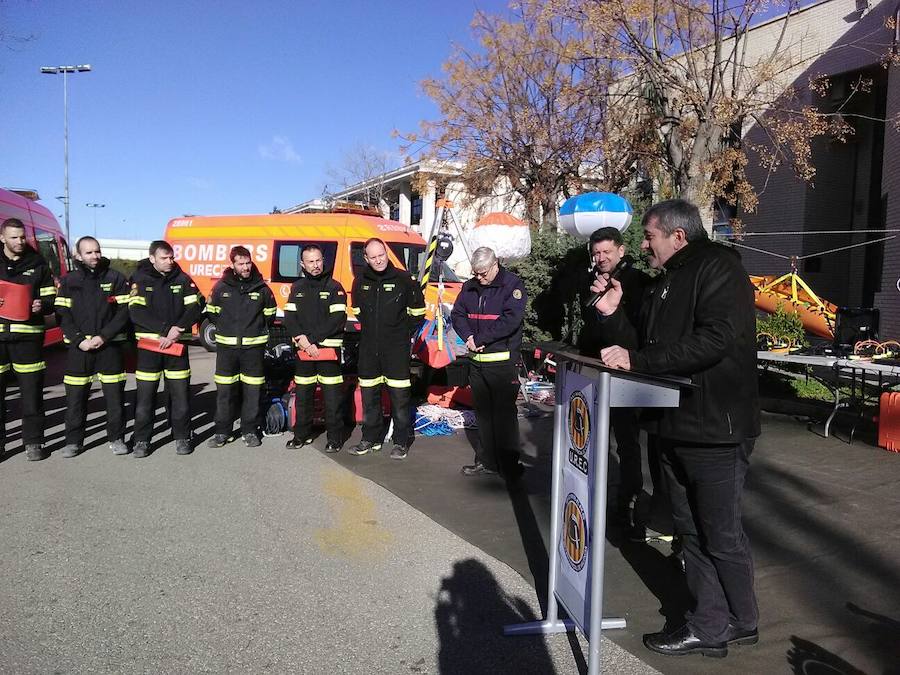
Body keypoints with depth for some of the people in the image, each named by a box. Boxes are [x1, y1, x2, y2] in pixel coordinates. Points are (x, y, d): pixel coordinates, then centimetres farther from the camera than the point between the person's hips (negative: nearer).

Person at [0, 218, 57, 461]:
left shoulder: (38, 264, 8)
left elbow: (51, 299, 9)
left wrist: (41, 306, -13)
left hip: (27, 333, -1)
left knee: (32, 390, 3)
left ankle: (33, 442, 13)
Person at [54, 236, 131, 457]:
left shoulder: (116, 278, 3)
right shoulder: (69, 281, 6)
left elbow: (124, 312, -2)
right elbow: (63, 315, 2)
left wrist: (103, 336, -12)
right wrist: (80, 340, -11)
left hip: (110, 346, -1)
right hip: (78, 347, 1)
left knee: (114, 394, 3)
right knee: (75, 396, 5)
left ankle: (116, 438, 15)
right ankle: (73, 441, 18)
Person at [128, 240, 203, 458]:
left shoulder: (183, 280, 7)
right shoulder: (140, 280, 1)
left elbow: (194, 309, -1)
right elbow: (136, 313, -10)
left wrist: (176, 331, -15)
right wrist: (165, 330, -18)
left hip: (177, 344, 1)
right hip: (148, 344, -1)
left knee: (180, 393, 4)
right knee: (145, 395, 2)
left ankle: (182, 437, 15)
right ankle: (141, 440, 13)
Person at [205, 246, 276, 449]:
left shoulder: (261, 288, 2)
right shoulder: (221, 287, 2)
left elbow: (269, 315, 12)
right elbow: (211, 312, 12)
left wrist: (256, 329, 8)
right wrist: (226, 327, 8)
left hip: (254, 346, 0)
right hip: (226, 346, 0)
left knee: (253, 390, 3)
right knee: (224, 390, 4)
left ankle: (250, 430, 15)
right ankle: (222, 431, 14)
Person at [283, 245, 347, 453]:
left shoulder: (334, 287, -2)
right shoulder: (297, 287, 12)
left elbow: (338, 320, -11)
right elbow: (289, 318, 8)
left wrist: (312, 339, -13)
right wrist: (301, 339, -10)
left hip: (328, 349, -4)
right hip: (303, 350, 4)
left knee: (332, 396, -3)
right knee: (302, 395, 11)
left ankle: (334, 437, 6)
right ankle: (302, 434, 24)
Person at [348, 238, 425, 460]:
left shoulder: (403, 279, -5)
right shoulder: (360, 282, 7)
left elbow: (417, 311, 3)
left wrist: (405, 333, 3)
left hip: (396, 349, -4)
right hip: (368, 348, 4)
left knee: (399, 396, -2)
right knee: (369, 396, 10)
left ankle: (401, 442, 9)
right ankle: (371, 439, 23)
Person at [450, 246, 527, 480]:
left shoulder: (512, 284, -8)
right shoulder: (470, 287, 11)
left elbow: (510, 320, -19)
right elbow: (457, 314, 11)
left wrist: (479, 339, -17)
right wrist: (468, 336, -9)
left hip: (502, 362, -6)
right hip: (477, 361, 6)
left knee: (504, 414, -3)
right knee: (483, 412, 13)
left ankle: (509, 466, 7)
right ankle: (487, 461, 23)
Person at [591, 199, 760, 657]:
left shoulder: (718, 268, -11)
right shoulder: (665, 282, 17)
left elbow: (716, 339, -25)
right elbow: (649, 345, 17)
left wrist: (637, 360, -26)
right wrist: (612, 314, 2)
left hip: (715, 429, -9)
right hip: (675, 426, 9)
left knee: (721, 535, 4)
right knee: (692, 530, 14)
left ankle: (739, 623, 23)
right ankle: (710, 624, 25)